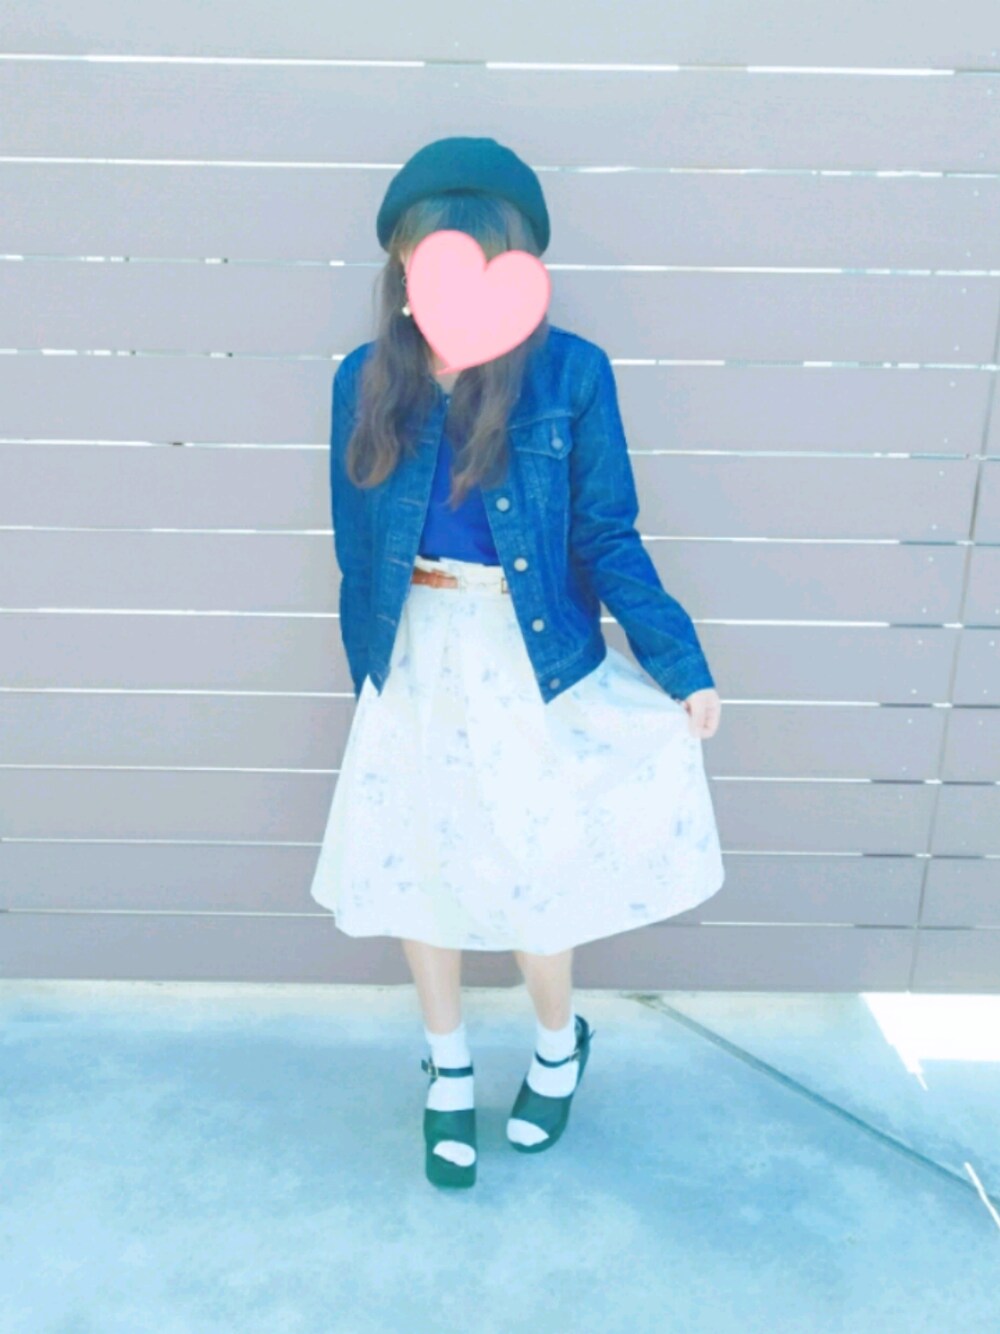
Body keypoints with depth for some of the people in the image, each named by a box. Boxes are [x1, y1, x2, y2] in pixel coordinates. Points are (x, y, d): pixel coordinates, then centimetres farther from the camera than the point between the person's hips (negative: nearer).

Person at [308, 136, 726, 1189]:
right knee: (418, 867, 13)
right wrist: (372, 679, 7)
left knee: (532, 876, 7)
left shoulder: (570, 373, -11)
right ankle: (448, 1070, 40)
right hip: (416, 663, 3)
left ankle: (559, 1045, 41)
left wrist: (680, 665, -8)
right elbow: (358, 554, 2)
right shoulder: (368, 381, -4)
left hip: (532, 663, -2)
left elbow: (607, 539, -6)